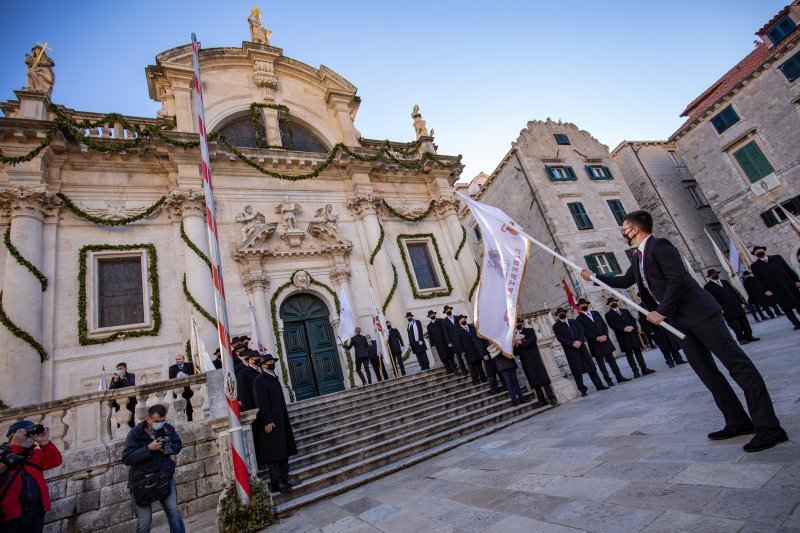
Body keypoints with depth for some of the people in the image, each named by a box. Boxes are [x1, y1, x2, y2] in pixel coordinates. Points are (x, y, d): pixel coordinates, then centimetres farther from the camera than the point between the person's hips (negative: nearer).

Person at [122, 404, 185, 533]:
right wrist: (149, 448, -27)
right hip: (142, 480, -2)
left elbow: (178, 445, 11)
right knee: (144, 519, 3)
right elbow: (126, 459, -16)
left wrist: (169, 448, -11)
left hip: (164, 476, 2)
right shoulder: (135, 434, -10)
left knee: (173, 511, -6)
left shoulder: (168, 429, 0)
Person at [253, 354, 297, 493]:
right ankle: (276, 482, 9)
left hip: (281, 420, 8)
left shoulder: (274, 378, 13)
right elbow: (262, 403, -18)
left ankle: (284, 478, 25)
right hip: (270, 422, -8)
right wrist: (267, 421, -21)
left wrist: (285, 417, 16)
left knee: (284, 450, 14)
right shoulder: (260, 380, -12)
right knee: (273, 452, 0)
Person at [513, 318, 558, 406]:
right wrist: (516, 344, -12)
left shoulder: (530, 330, 7)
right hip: (525, 362, 2)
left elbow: (532, 341, -12)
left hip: (535, 358, -2)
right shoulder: (515, 336, 12)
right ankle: (542, 400, 6)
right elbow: (515, 353, 6)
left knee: (542, 378, -5)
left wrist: (521, 343, -11)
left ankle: (552, 398, -1)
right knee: (534, 382, 2)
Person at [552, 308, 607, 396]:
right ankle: (583, 390, 5)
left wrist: (579, 341, -14)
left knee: (590, 366, 6)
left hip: (581, 346, 3)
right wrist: (572, 344, -17)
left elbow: (581, 330, 4)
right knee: (576, 371, -1)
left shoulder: (574, 321, 16)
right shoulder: (556, 326, 3)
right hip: (570, 349, -3)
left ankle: (599, 385, 16)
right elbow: (560, 338, -7)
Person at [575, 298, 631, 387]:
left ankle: (619, 377, 16)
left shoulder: (596, 313, 12)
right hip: (594, 344, -4)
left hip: (605, 340, 4)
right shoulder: (579, 318, -3)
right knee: (601, 363, 2)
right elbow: (584, 332, -10)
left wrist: (605, 335, -8)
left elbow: (604, 325, 8)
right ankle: (608, 380, 8)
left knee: (611, 360, 9)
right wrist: (597, 338, -16)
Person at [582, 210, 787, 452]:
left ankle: (769, 427, -4)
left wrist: (661, 312, -18)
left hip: (700, 313, -9)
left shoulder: (659, 246, -11)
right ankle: (738, 422, 19)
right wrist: (594, 276, 28)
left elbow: (677, 279, -21)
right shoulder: (638, 257, 16)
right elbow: (625, 281, 29)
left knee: (737, 363, -7)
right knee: (706, 371, 10)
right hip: (680, 321, 9)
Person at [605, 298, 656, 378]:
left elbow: (633, 319, 12)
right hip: (622, 336, -4)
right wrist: (624, 329, -18)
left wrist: (632, 326, -9)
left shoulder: (625, 311, 20)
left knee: (638, 351, 6)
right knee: (629, 353, -3)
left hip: (632, 333, 4)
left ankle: (644, 369, 13)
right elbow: (613, 325, -9)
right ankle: (636, 371, -2)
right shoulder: (608, 315, 3)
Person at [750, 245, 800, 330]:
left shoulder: (777, 258, 9)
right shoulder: (754, 266, 1)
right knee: (786, 307, 2)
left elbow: (788, 269, 9)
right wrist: (766, 290, -11)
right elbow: (759, 279, -3)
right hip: (775, 289, -2)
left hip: (789, 284, 3)